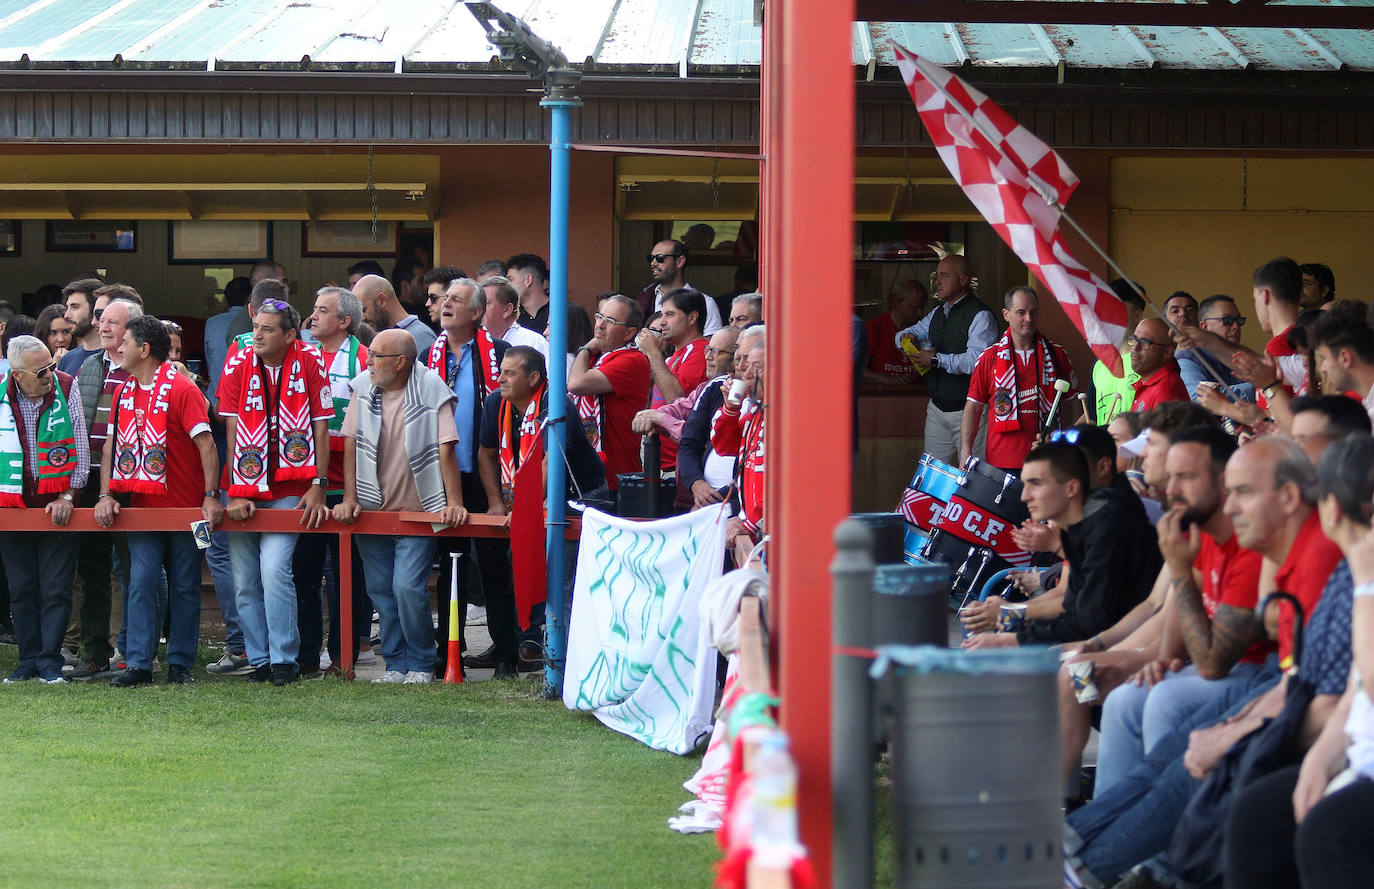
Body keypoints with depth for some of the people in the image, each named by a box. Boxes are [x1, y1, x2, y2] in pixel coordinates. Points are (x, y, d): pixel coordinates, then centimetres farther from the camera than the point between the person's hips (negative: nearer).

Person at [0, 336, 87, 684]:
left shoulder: (66, 388, -6)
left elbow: (80, 446, -2)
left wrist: (67, 496, -7)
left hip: (56, 506, -1)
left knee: (56, 589, -4)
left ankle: (50, 661, 1)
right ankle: (28, 661, 14)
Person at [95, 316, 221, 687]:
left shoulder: (181, 389, -9)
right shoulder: (124, 392, 10)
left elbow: (206, 444, -13)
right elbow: (111, 445, 13)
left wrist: (211, 496, -20)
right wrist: (106, 495, 2)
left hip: (185, 509, -5)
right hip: (142, 508, 5)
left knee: (184, 587, 3)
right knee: (141, 583, -2)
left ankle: (180, 663, 10)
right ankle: (139, 665, -2)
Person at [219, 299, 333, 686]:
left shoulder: (309, 363, -5)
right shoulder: (238, 364, -1)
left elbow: (321, 428, -2)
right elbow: (232, 432, -1)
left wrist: (318, 487, -7)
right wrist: (235, 491, -6)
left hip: (289, 490, -3)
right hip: (244, 491, 3)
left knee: (274, 569, -17)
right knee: (245, 580, 2)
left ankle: (284, 660, -10)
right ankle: (259, 661, 13)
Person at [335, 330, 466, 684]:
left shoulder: (431, 391, -11)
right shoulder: (364, 389, 2)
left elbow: (445, 449, -13)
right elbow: (351, 444, 4)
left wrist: (454, 502, -18)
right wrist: (350, 498, -2)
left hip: (417, 512, -5)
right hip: (372, 510, 5)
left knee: (408, 587, -14)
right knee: (381, 589, 5)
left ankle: (421, 664, 3)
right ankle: (396, 664, 17)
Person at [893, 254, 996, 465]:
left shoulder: (981, 316, -13)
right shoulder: (938, 313, 15)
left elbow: (977, 361, -25)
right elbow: (916, 331, 28)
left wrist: (936, 359, -21)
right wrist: (906, 336, 2)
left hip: (968, 413, -8)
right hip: (938, 408, 8)